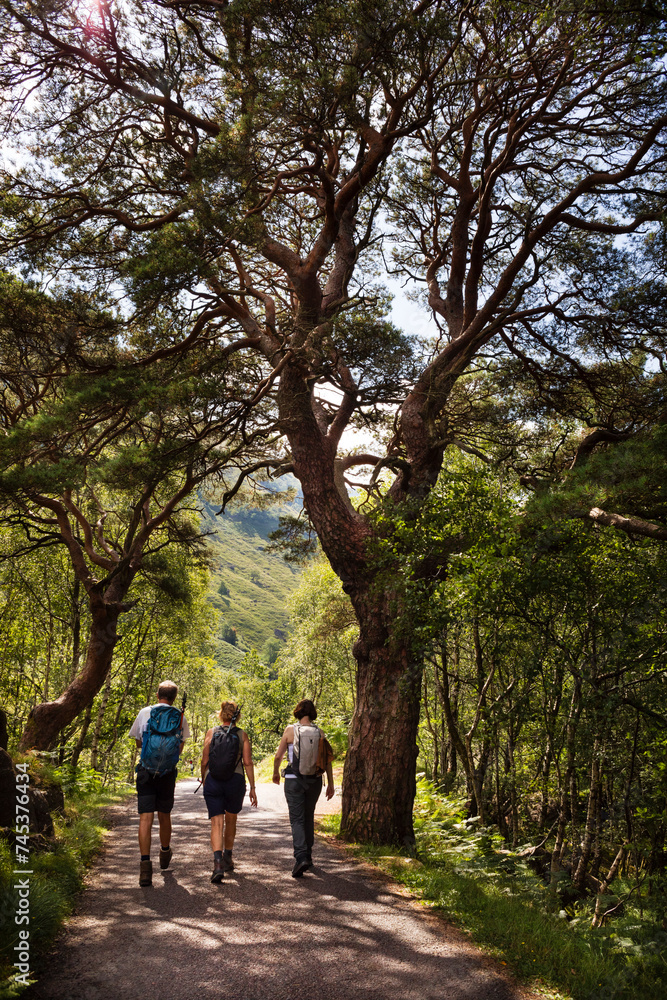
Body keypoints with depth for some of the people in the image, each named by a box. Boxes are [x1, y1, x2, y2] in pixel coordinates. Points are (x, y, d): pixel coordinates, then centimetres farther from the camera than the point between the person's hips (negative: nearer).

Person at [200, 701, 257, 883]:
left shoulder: (211, 733, 0)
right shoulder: (242, 735, 0)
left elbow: (204, 761, 0)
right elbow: (248, 763, -4)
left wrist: (203, 779, 19)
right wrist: (252, 788, 1)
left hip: (213, 781, -1)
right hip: (235, 781, 1)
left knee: (217, 823, -2)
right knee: (231, 820, 22)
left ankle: (218, 862, -21)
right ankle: (227, 859, 35)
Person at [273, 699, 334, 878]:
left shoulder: (290, 730, -6)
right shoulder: (319, 732, -1)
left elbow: (278, 756, -3)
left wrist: (275, 773, 15)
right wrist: (330, 783, 7)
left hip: (294, 780, -3)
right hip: (314, 781, 3)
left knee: (297, 820, 0)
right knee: (309, 818, 20)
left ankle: (301, 858, -17)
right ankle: (308, 855, 30)